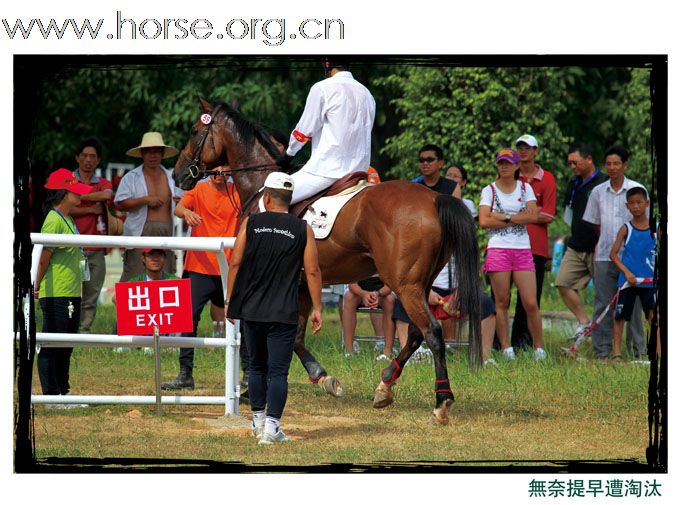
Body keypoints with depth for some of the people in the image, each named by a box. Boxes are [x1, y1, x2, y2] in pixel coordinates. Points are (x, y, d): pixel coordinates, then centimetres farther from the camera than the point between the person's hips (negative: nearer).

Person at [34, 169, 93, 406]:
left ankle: (62, 392, 20)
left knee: (66, 347, 13)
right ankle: (51, 395, 0)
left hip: (71, 294, 9)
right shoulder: (54, 221, -15)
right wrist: (38, 287, -9)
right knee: (51, 347, -3)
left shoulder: (69, 220, 15)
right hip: (55, 295, -9)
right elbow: (44, 258, -15)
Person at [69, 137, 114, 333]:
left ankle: (84, 330, 1)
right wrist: (90, 209, -2)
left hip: (96, 250, 3)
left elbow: (107, 194, -8)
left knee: (91, 294, -1)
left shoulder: (103, 183, 17)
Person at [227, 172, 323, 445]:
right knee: (278, 371, -2)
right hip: (284, 314, -2)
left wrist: (230, 300, 8)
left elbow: (235, 263, 0)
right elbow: (312, 271, -3)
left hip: (251, 309, 2)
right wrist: (317, 308, 4)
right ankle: (271, 427, -11)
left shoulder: (250, 223, 1)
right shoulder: (303, 230, -1)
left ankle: (258, 420, 25)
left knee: (257, 366, 18)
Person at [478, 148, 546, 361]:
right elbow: (484, 221, -9)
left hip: (523, 250, 1)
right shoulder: (489, 190, 5)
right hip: (498, 249, -1)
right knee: (501, 303, -1)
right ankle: (506, 348, 5)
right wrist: (518, 219, -7)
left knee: (531, 303, -4)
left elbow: (533, 216, -4)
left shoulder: (525, 188, 11)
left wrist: (504, 217, -11)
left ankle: (539, 348, 4)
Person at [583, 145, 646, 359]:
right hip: (604, 256, 2)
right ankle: (601, 351, 6)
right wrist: (604, 243, 13)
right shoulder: (598, 192, 8)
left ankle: (638, 349, 6)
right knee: (602, 305, 1)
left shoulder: (637, 190, 1)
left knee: (633, 304, -1)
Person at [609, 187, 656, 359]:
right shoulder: (626, 229, 0)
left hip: (649, 281, 0)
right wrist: (627, 272, -15)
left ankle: (659, 352, -6)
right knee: (620, 316, 5)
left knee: (654, 316, -5)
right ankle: (616, 352, 13)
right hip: (627, 280, 0)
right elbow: (613, 254, -3)